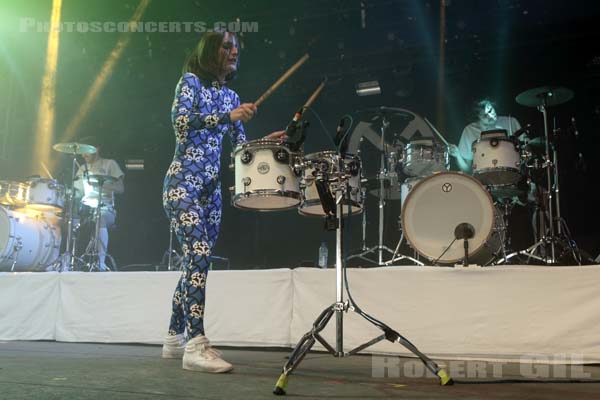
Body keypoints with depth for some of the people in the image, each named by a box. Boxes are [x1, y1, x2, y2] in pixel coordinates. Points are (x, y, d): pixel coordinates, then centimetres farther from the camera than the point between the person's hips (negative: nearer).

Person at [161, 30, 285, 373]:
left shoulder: (231, 96, 19)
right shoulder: (191, 81, 1)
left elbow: (241, 145, 18)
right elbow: (180, 120, -16)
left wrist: (266, 141, 0)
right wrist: (228, 116, -22)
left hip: (211, 187, 7)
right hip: (183, 180, -7)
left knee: (197, 261, 7)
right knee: (200, 254, -21)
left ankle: (175, 338, 18)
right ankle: (196, 344, -24)